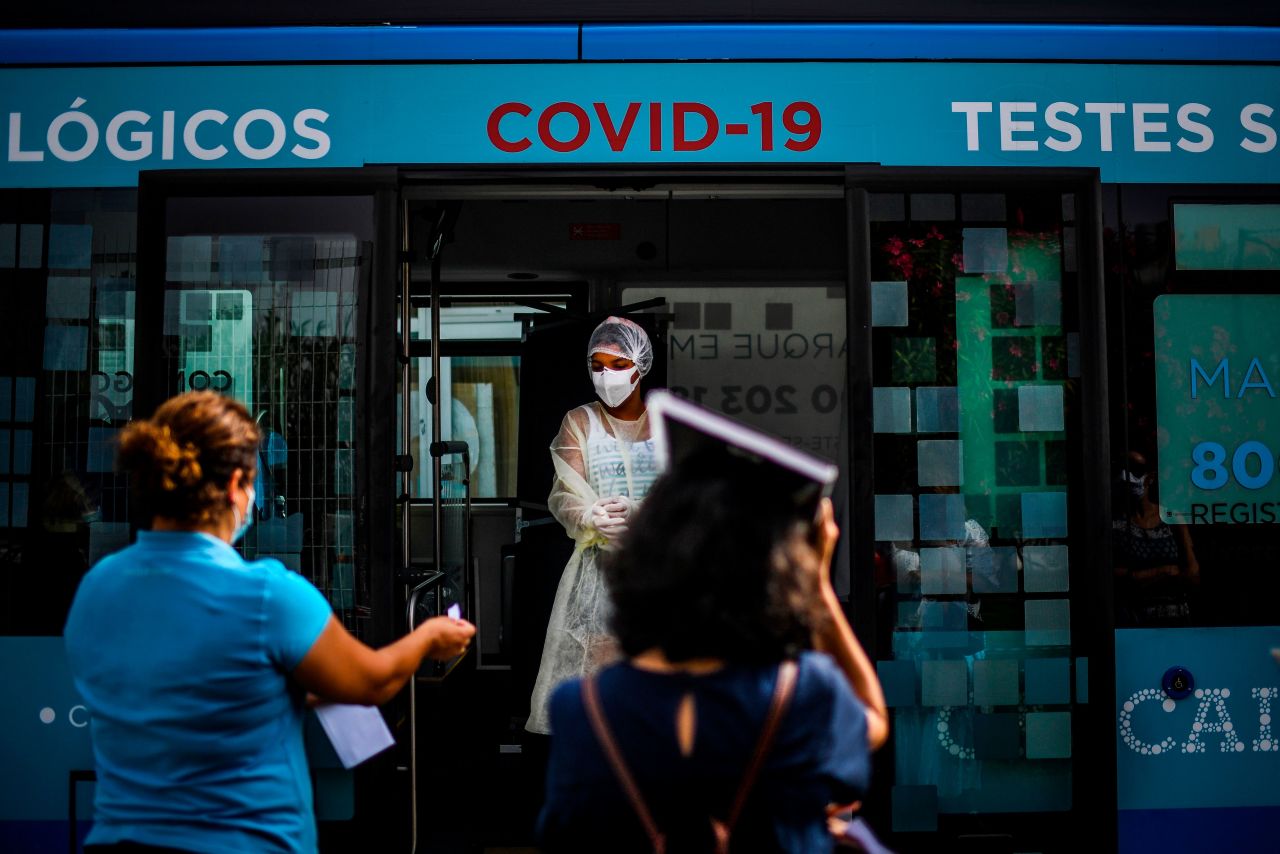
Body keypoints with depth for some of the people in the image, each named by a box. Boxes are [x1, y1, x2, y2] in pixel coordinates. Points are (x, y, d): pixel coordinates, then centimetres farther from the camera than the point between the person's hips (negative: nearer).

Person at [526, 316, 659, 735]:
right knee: (591, 671, -8)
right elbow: (562, 497, -1)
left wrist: (636, 511, -18)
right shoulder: (580, 422, 7)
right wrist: (591, 517, -23)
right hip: (598, 569, 0)